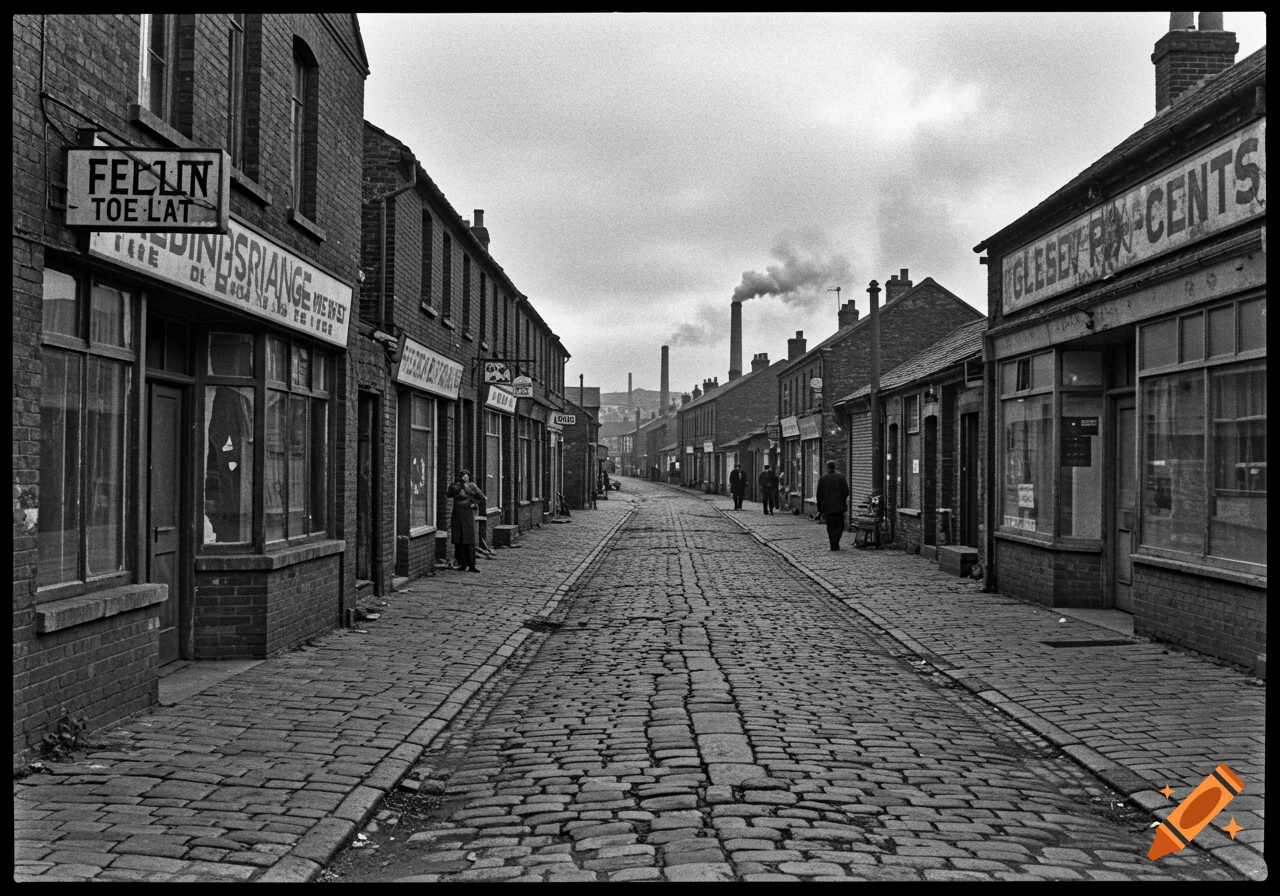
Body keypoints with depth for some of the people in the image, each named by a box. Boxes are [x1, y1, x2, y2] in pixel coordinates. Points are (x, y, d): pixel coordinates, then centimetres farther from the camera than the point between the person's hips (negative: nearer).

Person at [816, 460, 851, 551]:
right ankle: (835, 542, -11)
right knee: (840, 526, 9)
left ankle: (834, 546, 3)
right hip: (839, 506, 0)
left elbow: (819, 495, 1)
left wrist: (819, 509, 7)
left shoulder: (822, 479, 0)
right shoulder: (841, 477, -2)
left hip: (827, 507, 0)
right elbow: (846, 492, -3)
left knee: (830, 527, 7)